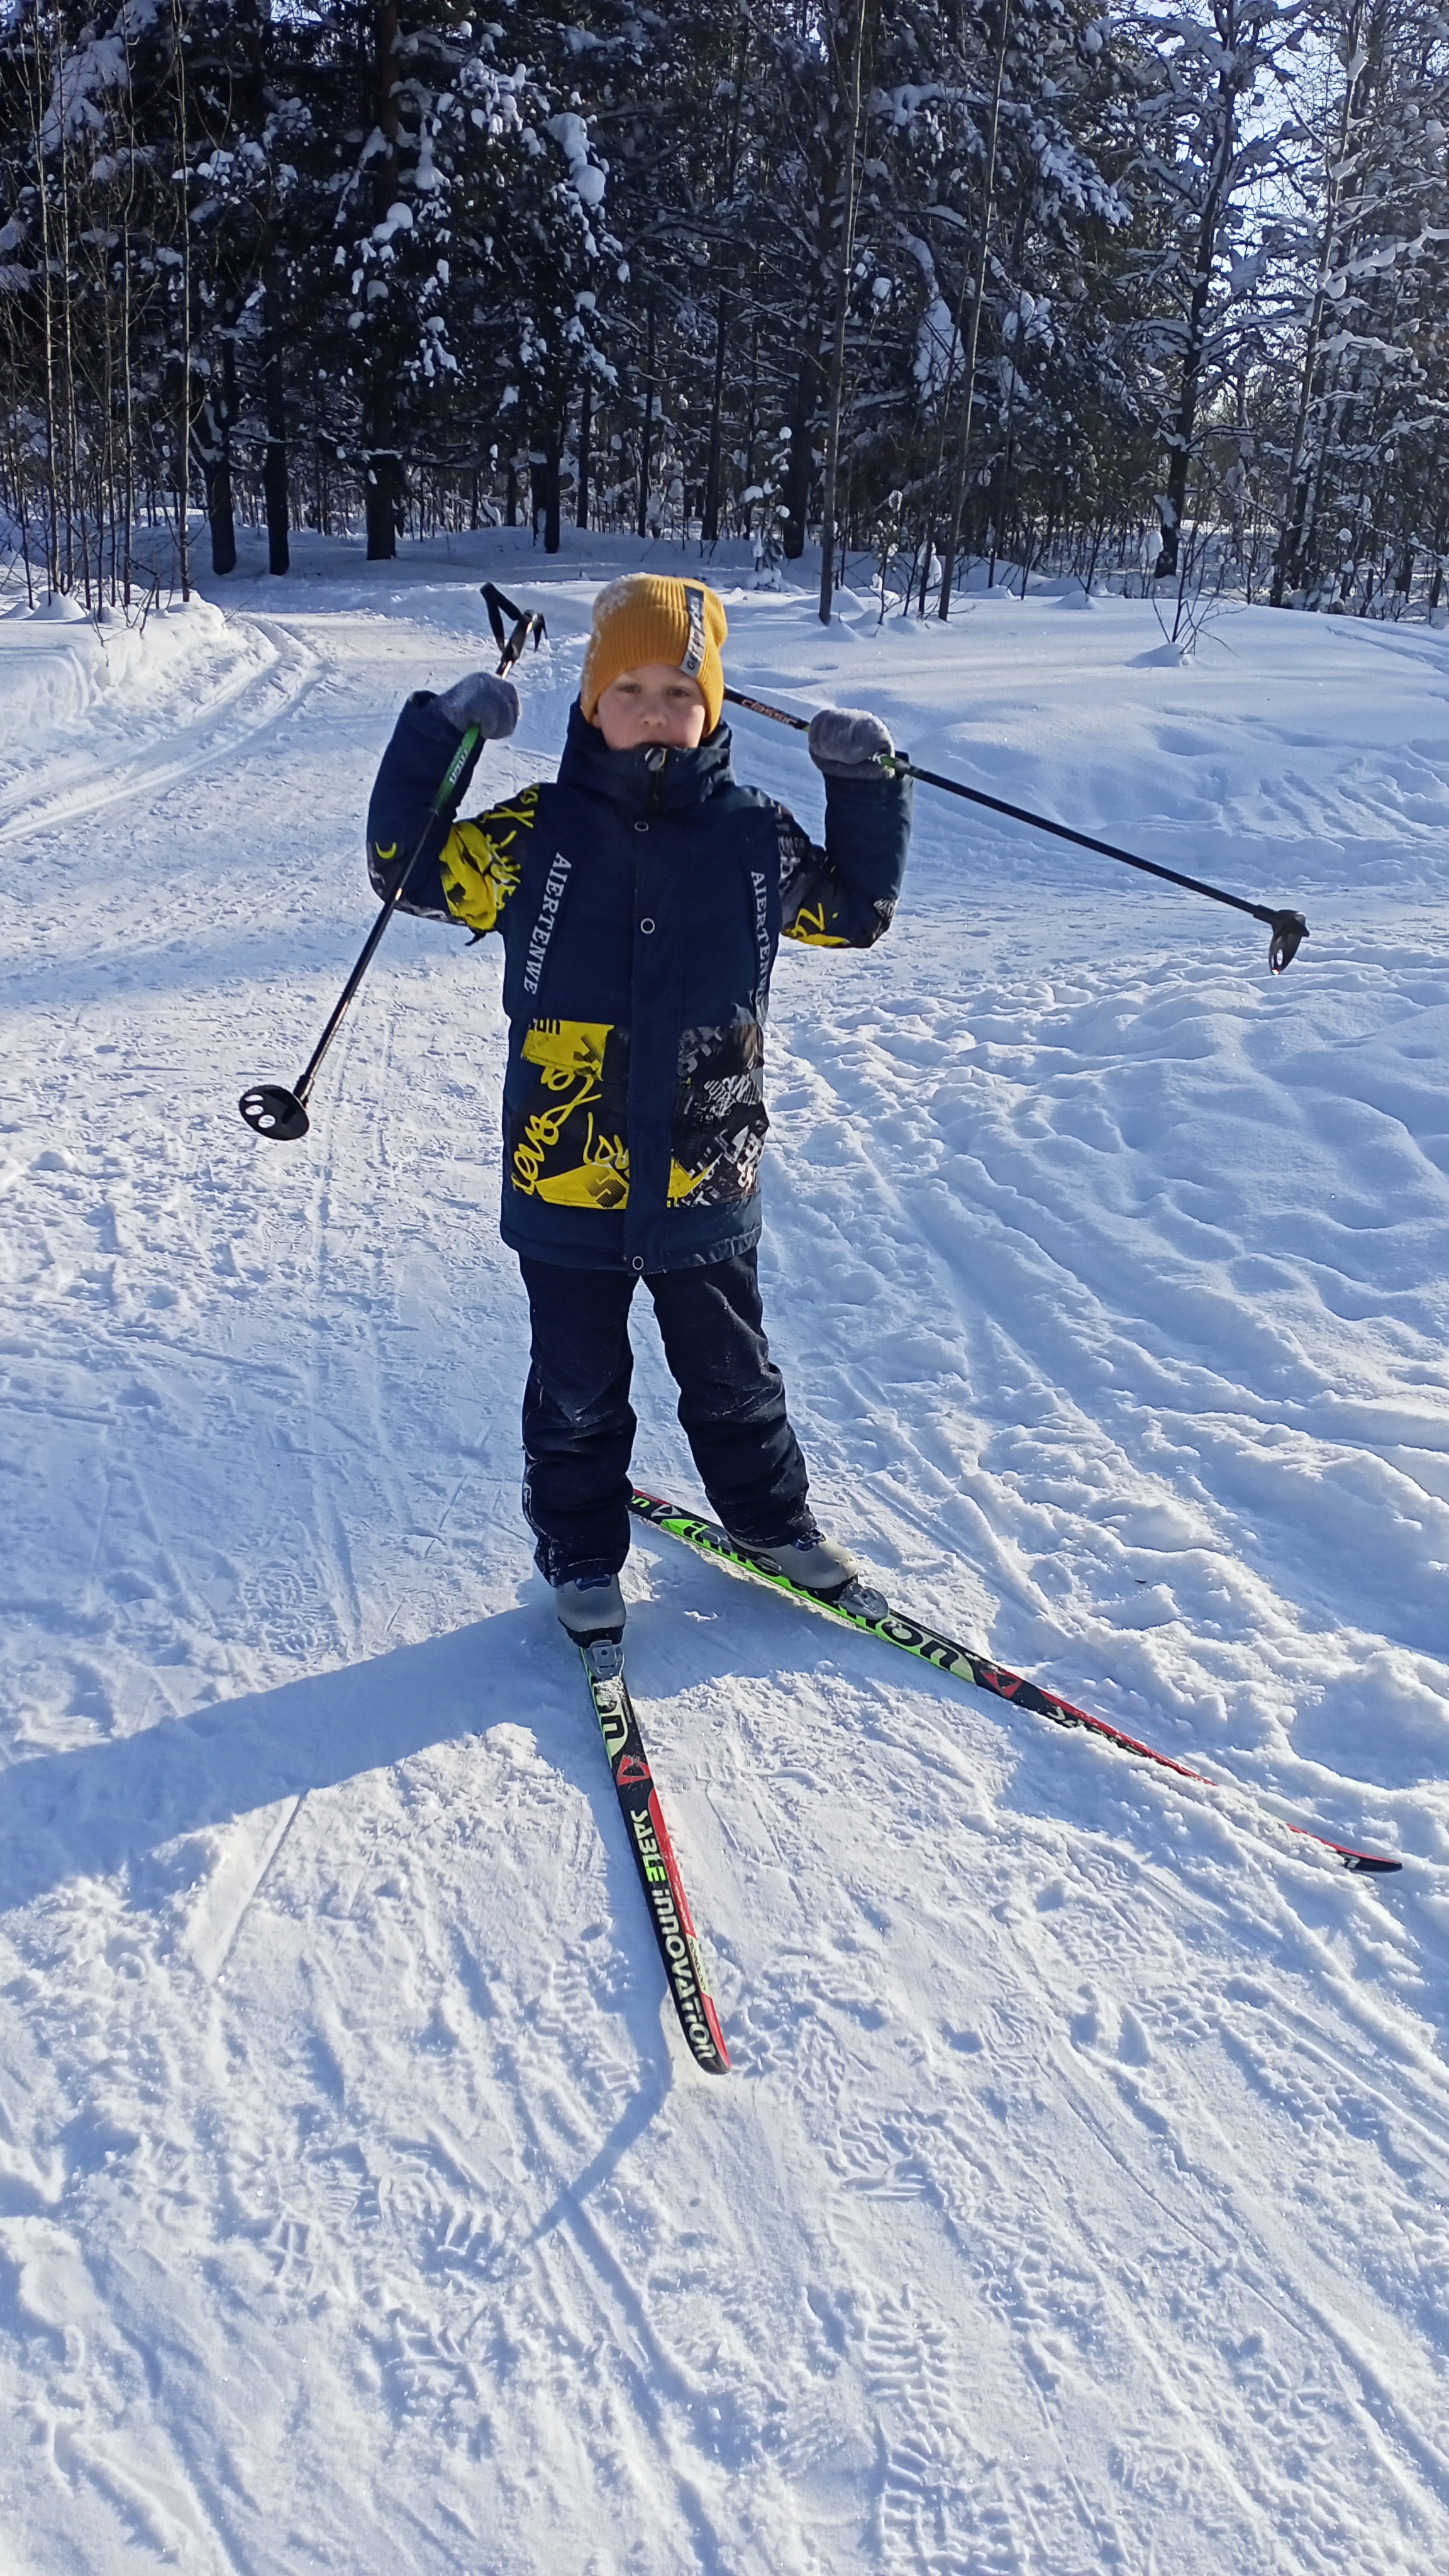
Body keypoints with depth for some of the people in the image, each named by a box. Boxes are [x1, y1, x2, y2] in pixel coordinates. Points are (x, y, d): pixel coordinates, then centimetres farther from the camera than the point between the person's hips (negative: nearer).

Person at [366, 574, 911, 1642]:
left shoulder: (755, 839, -2)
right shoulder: (537, 836, -6)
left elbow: (855, 910, 13)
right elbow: (408, 865, 1)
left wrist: (866, 791, 1)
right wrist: (439, 735, -11)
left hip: (706, 1185, 1)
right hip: (567, 1187, -1)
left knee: (732, 1374, 20)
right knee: (578, 1391, 15)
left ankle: (769, 1513, 43)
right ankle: (581, 1550, 36)